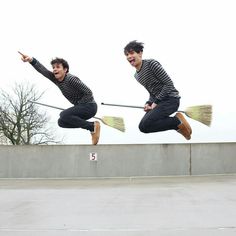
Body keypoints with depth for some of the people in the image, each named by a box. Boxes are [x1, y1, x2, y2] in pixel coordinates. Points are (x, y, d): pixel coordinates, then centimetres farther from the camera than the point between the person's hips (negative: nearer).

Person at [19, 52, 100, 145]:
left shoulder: (71, 79, -21)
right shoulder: (56, 79, 2)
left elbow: (88, 93, -21)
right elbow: (42, 70, -11)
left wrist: (77, 105, -18)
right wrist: (31, 60, -26)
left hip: (90, 106, -9)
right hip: (81, 107, 9)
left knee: (64, 115, -24)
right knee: (61, 122, 10)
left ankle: (93, 126, -15)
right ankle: (91, 126, 5)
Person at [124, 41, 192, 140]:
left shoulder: (152, 63, -13)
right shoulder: (136, 75, 13)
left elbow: (169, 84, -16)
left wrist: (156, 102, -15)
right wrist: (149, 103, 1)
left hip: (170, 99, -9)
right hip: (158, 101, 9)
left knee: (144, 126, -22)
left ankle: (177, 121, -8)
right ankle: (177, 125, 10)